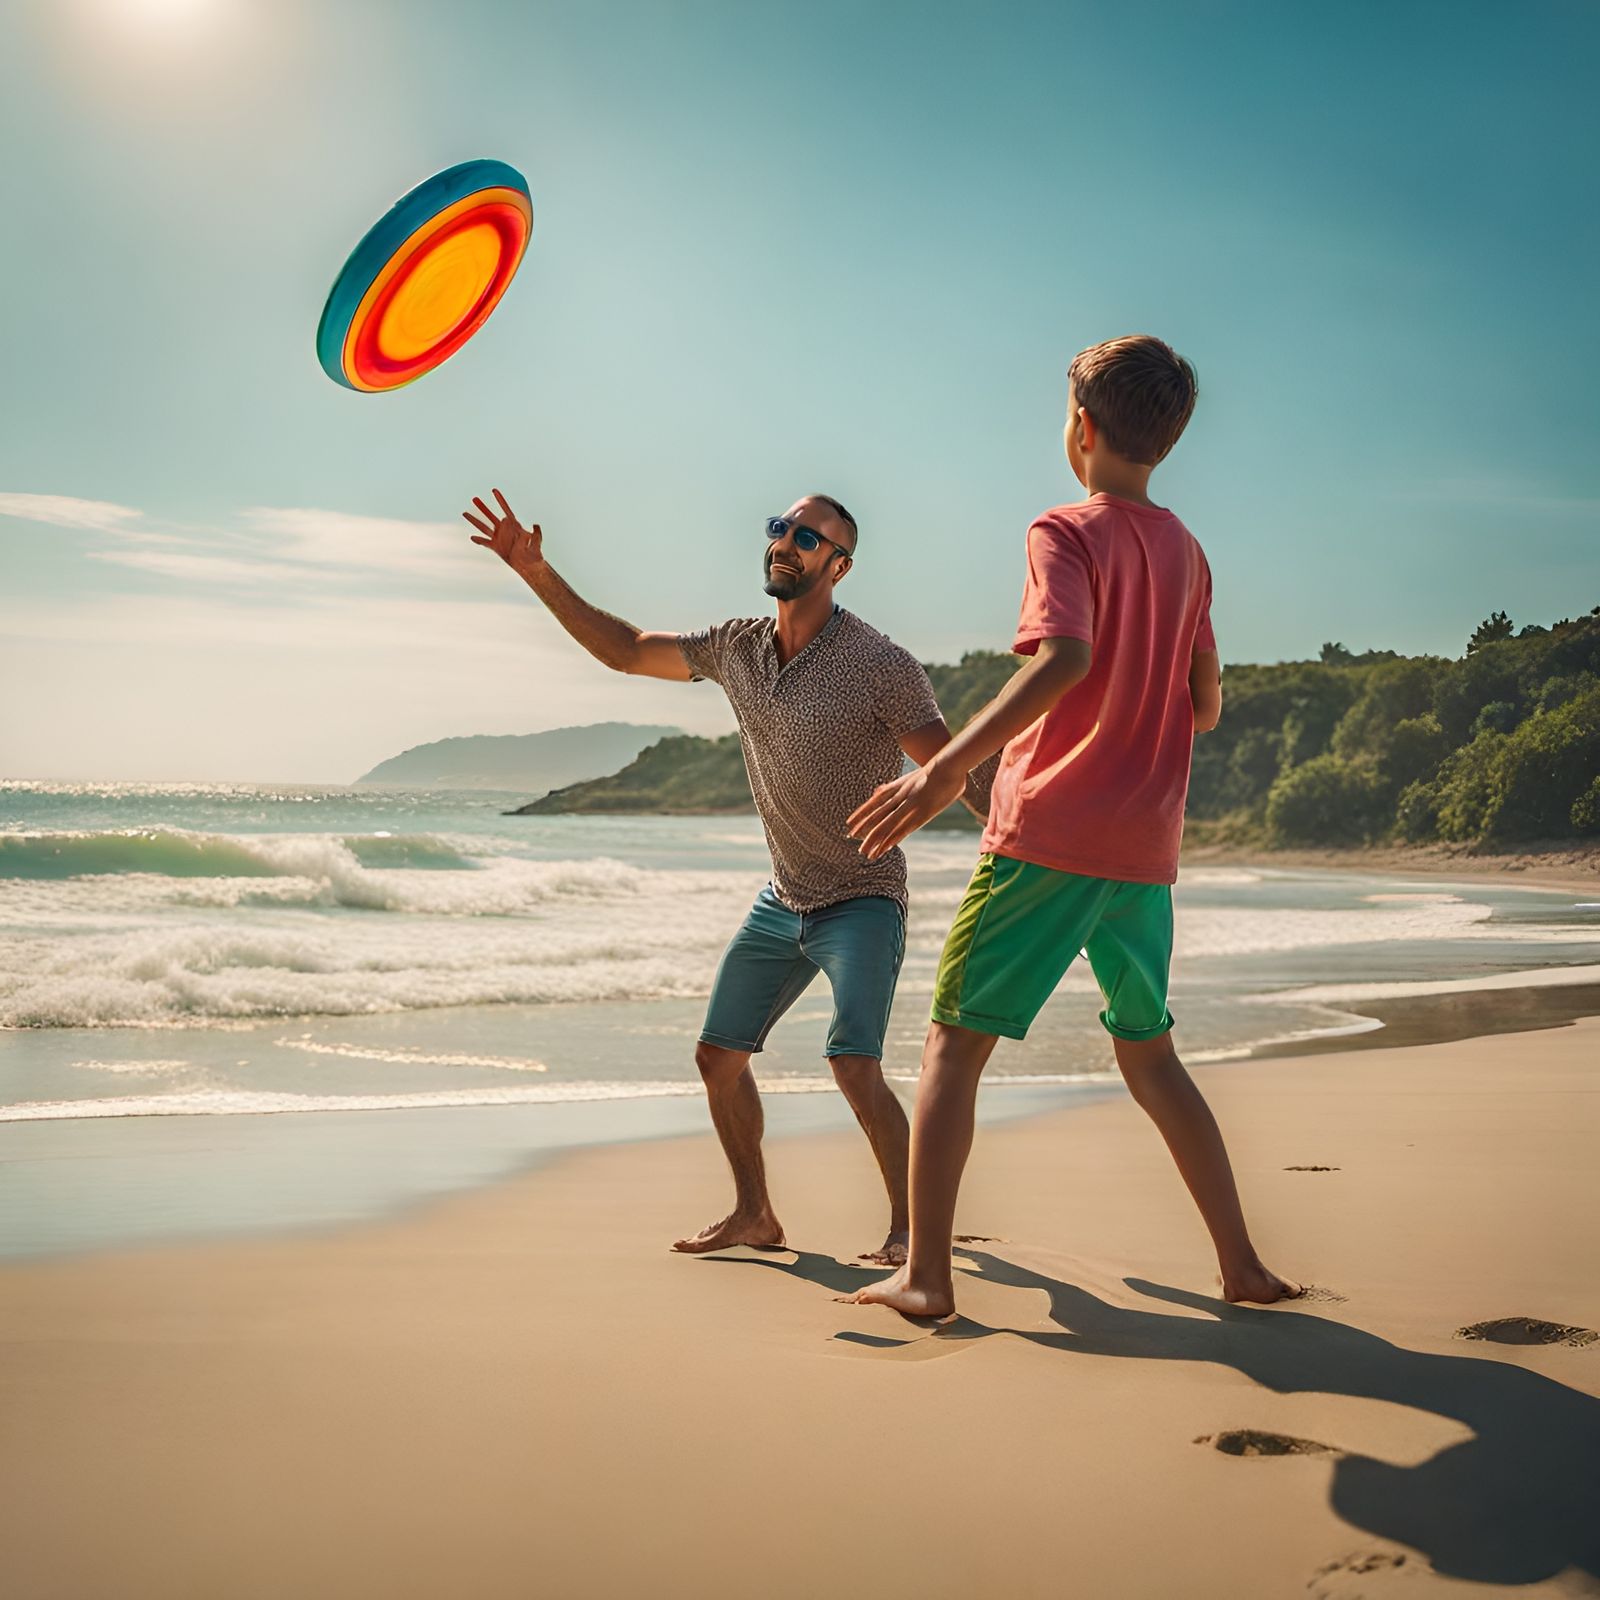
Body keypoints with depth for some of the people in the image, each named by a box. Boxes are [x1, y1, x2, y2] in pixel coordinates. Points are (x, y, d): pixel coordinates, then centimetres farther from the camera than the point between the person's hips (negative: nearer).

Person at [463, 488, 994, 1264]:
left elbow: (958, 771, -19)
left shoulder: (880, 665, -18)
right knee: (719, 1056, 8)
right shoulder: (737, 648, 1)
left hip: (862, 901, -7)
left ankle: (909, 1227, -5)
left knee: (854, 1067, -21)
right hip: (782, 901, 7)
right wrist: (537, 572, 3)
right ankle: (755, 1214, 26)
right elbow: (624, 648, 11)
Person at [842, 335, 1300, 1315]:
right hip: (1147, 848, 6)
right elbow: (1207, 703, 16)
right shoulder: (1186, 551, 12)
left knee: (955, 1044, 3)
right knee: (1150, 1055, 19)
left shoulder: (1067, 533, -7)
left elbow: (1066, 657, -25)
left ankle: (926, 1275, -1)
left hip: (1048, 837, -6)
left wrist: (945, 768, -31)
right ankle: (1243, 1263, 18)